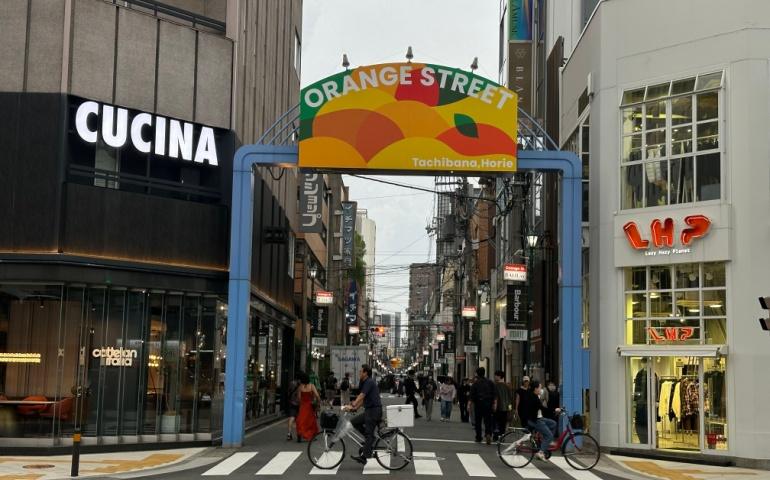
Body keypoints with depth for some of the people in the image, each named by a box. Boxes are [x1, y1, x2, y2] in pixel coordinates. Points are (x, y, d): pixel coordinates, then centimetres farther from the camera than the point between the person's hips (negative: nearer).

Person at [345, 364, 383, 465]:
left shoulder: (369, 382, -13)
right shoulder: (365, 383, 18)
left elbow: (361, 396, -24)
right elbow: (363, 399, 20)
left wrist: (352, 405, -30)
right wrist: (355, 407, 10)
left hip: (374, 410, -10)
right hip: (369, 410, 10)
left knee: (369, 433, -10)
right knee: (354, 422, 8)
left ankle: (364, 456, -11)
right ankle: (370, 441, 13)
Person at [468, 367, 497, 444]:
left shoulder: (475, 383, -4)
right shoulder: (490, 382, 6)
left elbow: (472, 395, -5)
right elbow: (495, 394, 2)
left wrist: (470, 404, -1)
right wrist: (495, 403, 3)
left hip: (478, 404, -2)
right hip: (488, 404, 2)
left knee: (478, 421, 8)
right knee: (488, 420, 4)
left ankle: (478, 438, 12)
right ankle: (488, 434, -20)